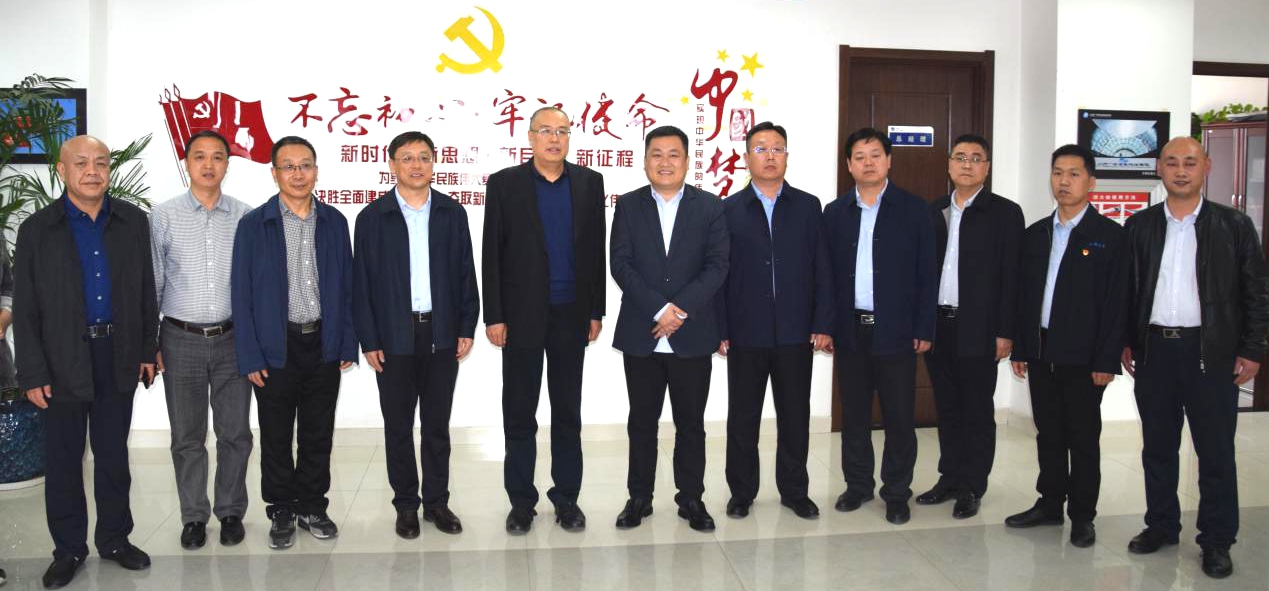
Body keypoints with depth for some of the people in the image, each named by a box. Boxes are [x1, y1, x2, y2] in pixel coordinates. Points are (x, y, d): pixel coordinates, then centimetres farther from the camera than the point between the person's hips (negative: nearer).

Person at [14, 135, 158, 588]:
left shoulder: (133, 221, 3)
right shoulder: (36, 229, -2)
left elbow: (146, 291, 7)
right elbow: (25, 308, -3)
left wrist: (147, 350, 5)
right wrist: (32, 373, -7)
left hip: (118, 355, 2)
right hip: (63, 360, -1)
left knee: (113, 454, 12)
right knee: (63, 458, 8)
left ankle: (114, 538, 26)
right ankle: (68, 548, 23)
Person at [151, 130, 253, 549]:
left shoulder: (246, 217, 1)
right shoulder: (163, 217, 0)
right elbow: (152, 283, 3)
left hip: (233, 338, 0)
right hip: (181, 340, 0)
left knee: (235, 432, 7)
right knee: (187, 436, 9)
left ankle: (231, 512, 23)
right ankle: (194, 516, 24)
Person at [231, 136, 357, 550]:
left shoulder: (334, 222, 4)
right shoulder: (254, 225, -4)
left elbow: (346, 287, 6)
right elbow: (242, 294, -4)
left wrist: (347, 344, 2)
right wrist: (250, 356, -8)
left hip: (324, 345, 2)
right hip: (276, 348, -2)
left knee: (318, 435, 12)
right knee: (276, 438, 10)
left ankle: (312, 507, 28)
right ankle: (281, 512, 26)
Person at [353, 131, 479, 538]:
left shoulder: (452, 213, 4)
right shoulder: (372, 217, -1)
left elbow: (465, 274, 5)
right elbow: (362, 283, -1)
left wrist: (466, 328, 0)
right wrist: (368, 340, -5)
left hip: (442, 334, 1)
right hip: (394, 337, -1)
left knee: (437, 424, 10)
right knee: (398, 425, 8)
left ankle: (437, 501, 23)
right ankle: (406, 504, 22)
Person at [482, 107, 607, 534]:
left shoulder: (589, 182, 4)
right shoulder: (504, 183, -2)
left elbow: (596, 250, 5)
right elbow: (492, 254, -3)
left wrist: (596, 311, 2)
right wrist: (494, 316, -7)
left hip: (571, 315, 2)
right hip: (522, 315, -1)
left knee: (568, 412, 10)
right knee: (519, 414, 7)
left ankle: (567, 497, 22)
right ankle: (521, 501, 19)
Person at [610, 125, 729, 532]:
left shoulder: (710, 207, 3)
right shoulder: (628, 205, 4)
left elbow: (717, 266, -5)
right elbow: (621, 265, -5)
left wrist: (681, 310, -15)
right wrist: (659, 310, -15)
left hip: (693, 336, 0)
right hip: (641, 335, 1)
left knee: (691, 423, 9)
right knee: (642, 422, 11)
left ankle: (691, 499, 23)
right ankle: (639, 498, 24)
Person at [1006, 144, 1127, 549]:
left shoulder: (1109, 235, -5)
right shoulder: (1035, 234, 10)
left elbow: (1116, 302, -8)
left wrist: (1106, 360, -13)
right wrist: (1019, 349, 7)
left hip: (1083, 356, -4)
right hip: (1041, 352, 5)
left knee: (1083, 439, 5)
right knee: (1048, 434, 13)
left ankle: (1082, 516, 17)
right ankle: (1049, 504, 25)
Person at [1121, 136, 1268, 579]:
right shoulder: (1139, 226, 6)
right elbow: (1126, 289, 9)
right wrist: (1125, 342, 5)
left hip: (1211, 353, -2)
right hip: (1153, 350, 3)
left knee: (1216, 452, 5)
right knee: (1157, 447, 12)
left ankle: (1217, 541, 18)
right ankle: (1161, 526, 27)